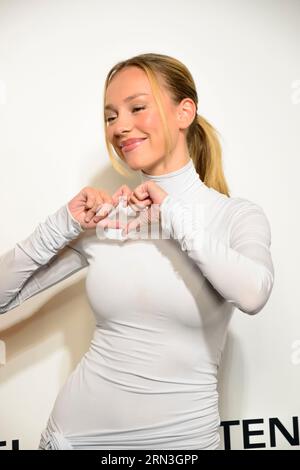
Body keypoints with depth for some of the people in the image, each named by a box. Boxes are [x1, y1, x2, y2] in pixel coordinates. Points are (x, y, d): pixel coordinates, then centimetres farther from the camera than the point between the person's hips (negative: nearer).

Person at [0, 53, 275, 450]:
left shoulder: (238, 216, -9)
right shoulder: (103, 219, -2)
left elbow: (253, 295, -30)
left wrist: (176, 218, -21)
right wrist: (61, 226, -13)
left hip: (180, 433, -2)